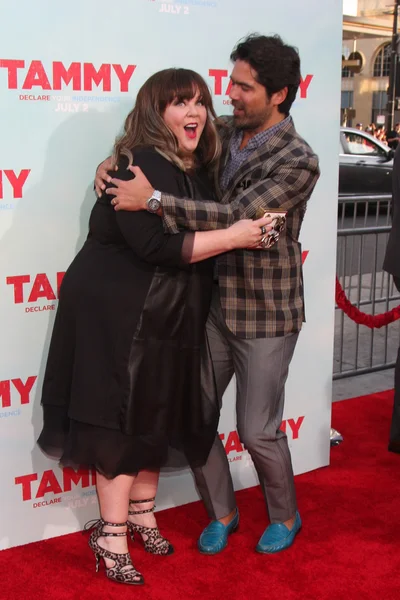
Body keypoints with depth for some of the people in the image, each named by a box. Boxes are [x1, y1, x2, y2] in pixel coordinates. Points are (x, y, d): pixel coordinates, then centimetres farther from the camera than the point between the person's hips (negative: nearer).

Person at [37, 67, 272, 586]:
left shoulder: (199, 171, 8)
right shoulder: (137, 165, -19)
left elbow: (201, 231, 17)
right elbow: (155, 245, -28)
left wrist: (252, 229, 1)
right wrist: (231, 237, -23)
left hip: (169, 317, 8)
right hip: (117, 314, -8)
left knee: (158, 416, 16)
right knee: (120, 420, 0)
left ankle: (142, 513, 34)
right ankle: (111, 535, 15)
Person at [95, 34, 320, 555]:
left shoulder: (297, 161, -18)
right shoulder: (224, 132, 2)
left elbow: (235, 217, -29)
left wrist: (153, 199, -34)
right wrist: (116, 161, -6)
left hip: (265, 316, -6)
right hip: (215, 305, 6)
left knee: (258, 432, 4)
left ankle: (285, 518, 33)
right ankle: (221, 514, 32)